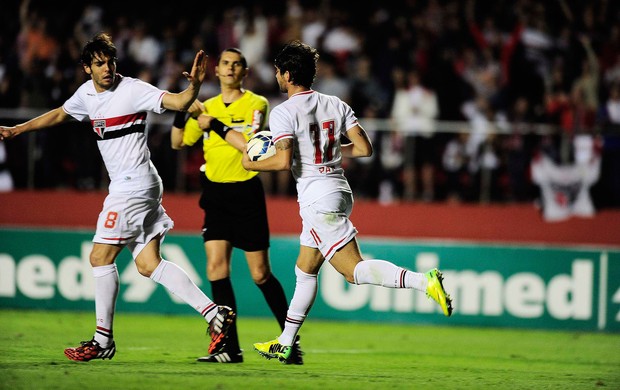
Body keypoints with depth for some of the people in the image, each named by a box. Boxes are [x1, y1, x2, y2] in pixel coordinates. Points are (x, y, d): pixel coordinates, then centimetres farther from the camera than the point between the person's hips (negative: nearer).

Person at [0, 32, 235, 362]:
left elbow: (178, 102, -18)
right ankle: (214, 314, -2)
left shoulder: (133, 90, -10)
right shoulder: (86, 93, 13)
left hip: (135, 185, -8)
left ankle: (103, 340, 2)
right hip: (123, 186, 8)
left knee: (100, 258, -5)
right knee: (148, 264, 1)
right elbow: (59, 115, 31)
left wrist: (194, 85, -38)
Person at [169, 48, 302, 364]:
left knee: (260, 274, -1)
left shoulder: (256, 104, -4)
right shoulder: (208, 107, 11)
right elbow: (178, 142, 12)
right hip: (216, 194, 4)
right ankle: (229, 348, -5)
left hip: (246, 194, -4)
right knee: (216, 266, -8)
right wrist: (181, 110, -3)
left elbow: (248, 145, -18)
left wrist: (215, 125, -16)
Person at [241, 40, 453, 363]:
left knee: (354, 270, -14)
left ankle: (424, 282, -31)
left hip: (317, 200, -9)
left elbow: (283, 161, -22)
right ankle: (285, 344, 23)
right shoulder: (336, 105, 9)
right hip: (338, 192, 9)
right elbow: (364, 148, 6)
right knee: (304, 270, 17)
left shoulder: (283, 113, -11)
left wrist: (251, 165, -3)